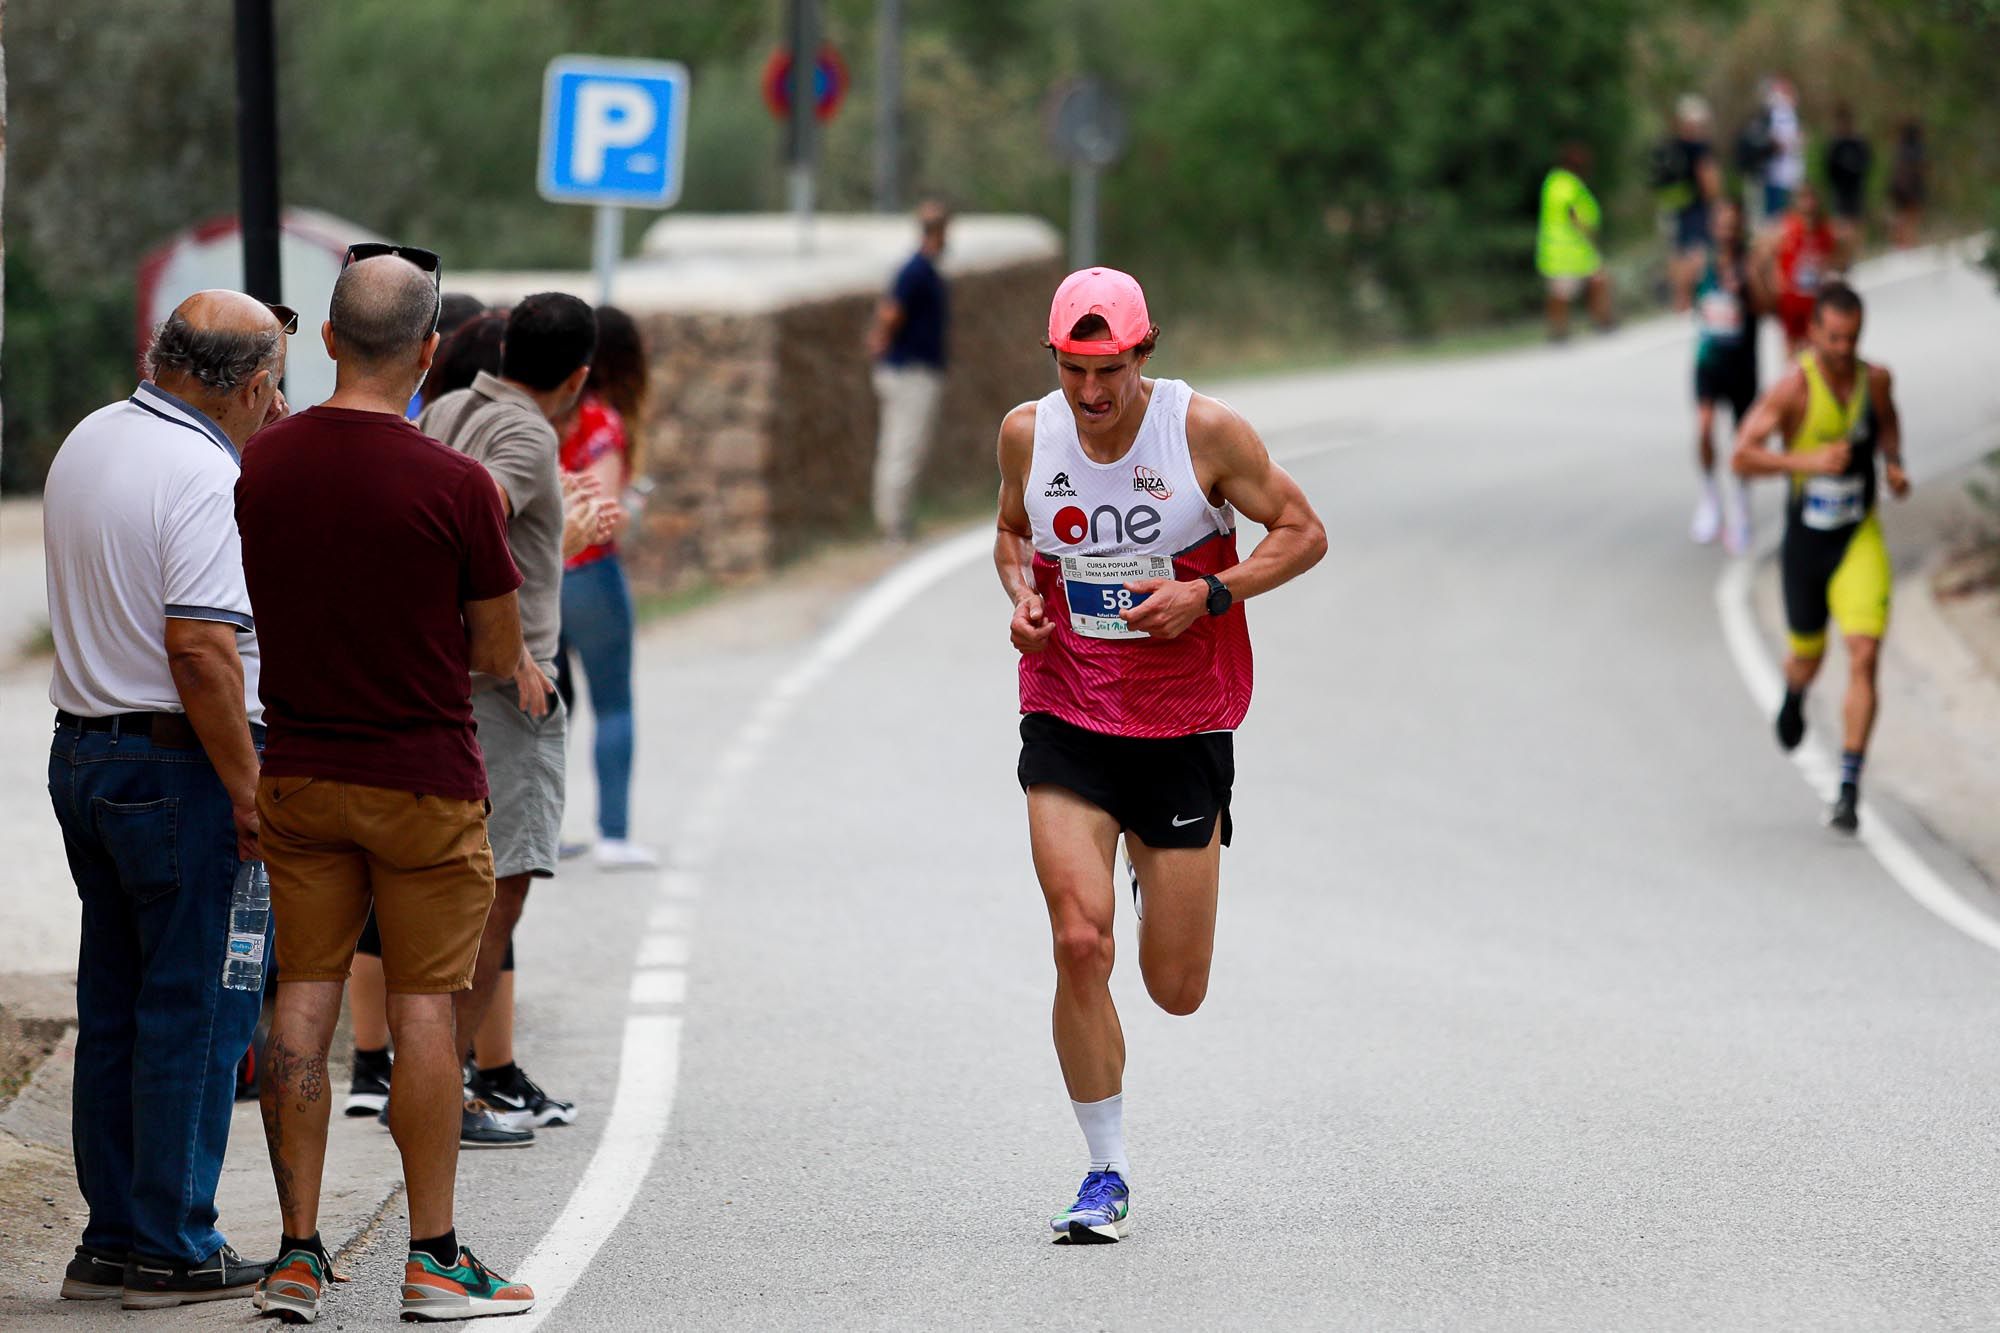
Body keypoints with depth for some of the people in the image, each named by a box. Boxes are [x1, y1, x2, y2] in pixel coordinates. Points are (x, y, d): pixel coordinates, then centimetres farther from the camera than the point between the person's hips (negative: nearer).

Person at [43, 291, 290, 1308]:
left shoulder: (88, 441, 11)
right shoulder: (205, 476, -18)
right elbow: (201, 648, -24)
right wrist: (248, 790, -19)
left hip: (83, 753, 9)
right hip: (181, 767, -9)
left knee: (115, 1007, 13)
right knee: (200, 1006, -2)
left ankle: (113, 1237, 17)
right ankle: (171, 1251, 0)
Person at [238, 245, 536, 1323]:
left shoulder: (262, 464, -1)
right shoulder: (453, 485, -15)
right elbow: (500, 651, -5)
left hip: (296, 776, 4)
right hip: (424, 779, -4)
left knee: (302, 1003, 6)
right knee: (421, 1008, 2)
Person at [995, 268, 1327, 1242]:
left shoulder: (1204, 432, -11)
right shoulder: (1028, 434, -2)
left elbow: (1302, 532, -3)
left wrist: (1207, 594, -17)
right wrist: (1022, 596, -4)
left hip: (1185, 732, -1)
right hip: (1066, 725, 1)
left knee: (1176, 989, 5)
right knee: (1080, 944, -16)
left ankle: (1167, 875, 44)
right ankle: (1106, 1175, -2)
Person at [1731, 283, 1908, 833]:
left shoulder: (1874, 379, -4)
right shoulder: (1794, 388, -17)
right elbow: (1743, 456, -22)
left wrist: (1894, 464, 2)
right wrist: (1808, 461, -33)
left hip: (1860, 540, 1)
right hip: (1806, 539, -1)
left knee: (1865, 657, -15)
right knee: (1808, 657, 17)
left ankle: (1849, 788, -14)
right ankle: (1795, 695, 58)